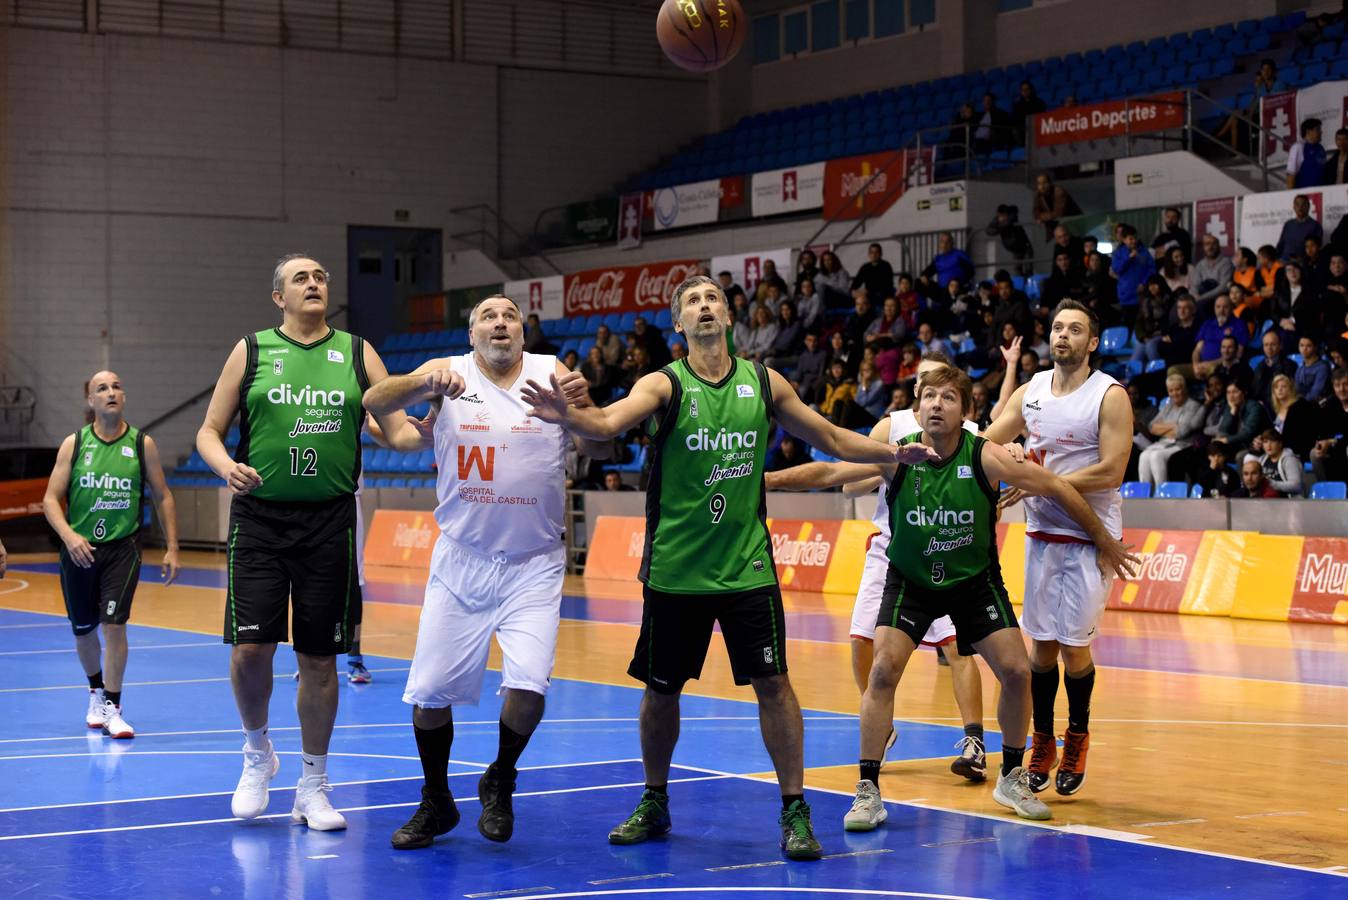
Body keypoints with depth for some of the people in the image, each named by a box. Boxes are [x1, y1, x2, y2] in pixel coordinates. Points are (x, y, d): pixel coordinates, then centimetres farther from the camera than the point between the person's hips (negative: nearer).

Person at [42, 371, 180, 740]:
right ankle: (97, 693, 37)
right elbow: (51, 498, -3)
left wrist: (172, 547, 1)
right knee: (83, 629, 12)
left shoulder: (142, 444, -1)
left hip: (122, 547, -1)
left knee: (114, 624, -13)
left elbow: (162, 497, 6)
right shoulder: (74, 444, -1)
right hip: (79, 550, 2)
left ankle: (112, 708, -3)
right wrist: (69, 535, -20)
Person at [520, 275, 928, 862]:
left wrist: (897, 452, 8)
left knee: (772, 683, -4)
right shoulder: (666, 385, -6)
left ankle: (794, 811, 6)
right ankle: (654, 803, 27)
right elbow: (610, 421, -26)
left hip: (746, 565, 1)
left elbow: (832, 440, 16)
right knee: (661, 689, 8)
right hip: (674, 567, -1)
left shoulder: (762, 382, 3)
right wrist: (569, 416, -47)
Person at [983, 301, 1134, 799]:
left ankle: (1078, 737, 19)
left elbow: (1111, 473, -17)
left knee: (1074, 645, -2)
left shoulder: (1110, 396, -10)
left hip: (1090, 537, -4)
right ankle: (1042, 742, 20)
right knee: (1042, 642, 6)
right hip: (1041, 532, 4)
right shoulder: (1031, 391, 7)